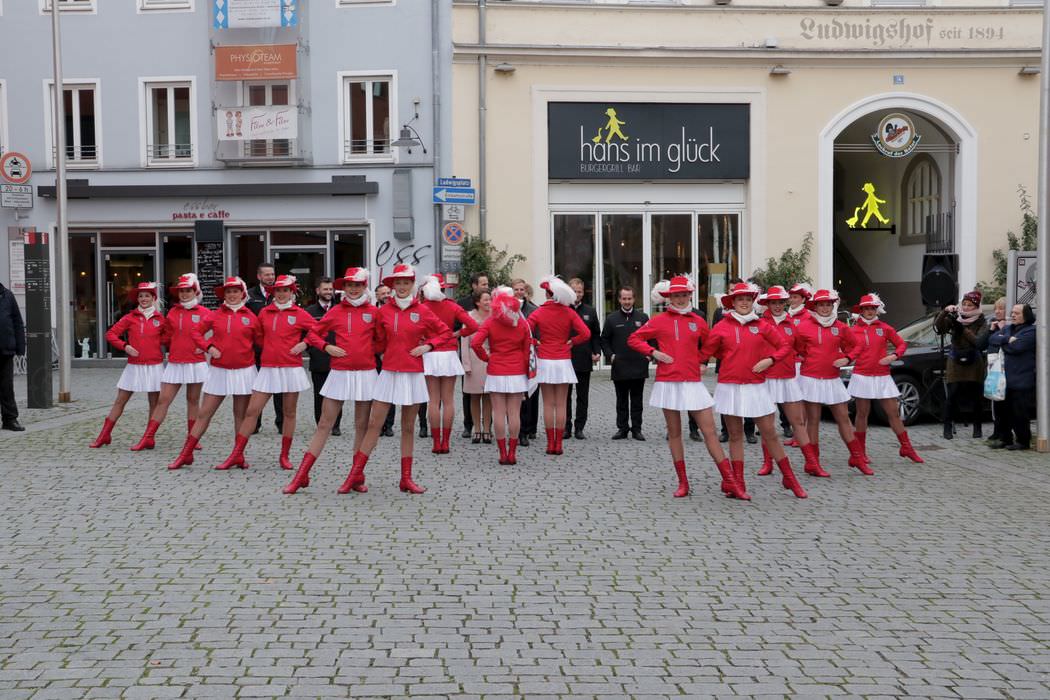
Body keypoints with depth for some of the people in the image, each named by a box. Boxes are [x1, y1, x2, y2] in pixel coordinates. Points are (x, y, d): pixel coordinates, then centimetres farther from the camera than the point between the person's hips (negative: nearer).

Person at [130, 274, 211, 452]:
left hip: (196, 364, -3)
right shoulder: (172, 312, 9)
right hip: (175, 364, 3)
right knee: (163, 400, 0)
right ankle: (148, 438, 2)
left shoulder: (204, 313, -2)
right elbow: (168, 336, 17)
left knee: (193, 400, 7)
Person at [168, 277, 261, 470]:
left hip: (244, 371, -1)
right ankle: (186, 454, 9)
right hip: (219, 371, 1)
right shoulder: (215, 315, 3)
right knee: (204, 413, 2)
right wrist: (209, 347, -4)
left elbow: (260, 340, 7)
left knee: (241, 415, 8)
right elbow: (196, 332, 9)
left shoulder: (250, 317, 1)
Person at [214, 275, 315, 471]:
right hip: (268, 369, 2)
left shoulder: (299, 313, -1)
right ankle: (237, 454, 3)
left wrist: (304, 344, -9)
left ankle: (285, 456, 18)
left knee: (289, 412, 7)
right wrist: (267, 348, 7)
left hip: (291, 368, -2)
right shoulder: (264, 312, 8)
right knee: (251, 411, -2)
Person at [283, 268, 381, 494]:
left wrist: (373, 351, -4)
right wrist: (327, 347, -7)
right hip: (339, 373, 0)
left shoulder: (373, 312, 2)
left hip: (365, 373, 0)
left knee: (362, 425, 6)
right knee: (324, 424, 1)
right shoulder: (335, 311, 3)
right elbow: (312, 334, 8)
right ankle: (302, 475, 4)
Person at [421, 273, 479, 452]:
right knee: (448, 400, 5)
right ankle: (445, 442, 5)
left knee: (434, 400, 3)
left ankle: (436, 443, 3)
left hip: (430, 356, 0)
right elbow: (473, 326, -9)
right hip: (449, 355, 1)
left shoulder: (422, 308, -4)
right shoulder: (452, 307, -2)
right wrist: (457, 334, 4)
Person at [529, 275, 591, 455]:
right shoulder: (569, 312, -3)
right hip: (563, 362, 0)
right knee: (561, 404, 4)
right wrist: (571, 342, 4)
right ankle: (558, 444, 4)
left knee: (548, 404, 5)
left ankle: (550, 443, 5)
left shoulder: (538, 313, -4)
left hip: (544, 362, 0)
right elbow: (586, 334, -10)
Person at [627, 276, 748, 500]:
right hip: (668, 383, -1)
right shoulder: (659, 321, 2)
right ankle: (683, 483, 16)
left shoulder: (698, 321, 6)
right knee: (674, 433, 7)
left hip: (693, 383, 1)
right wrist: (653, 352, -7)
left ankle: (730, 481, 0)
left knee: (710, 432, -2)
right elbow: (633, 339, 6)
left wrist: (700, 361, 5)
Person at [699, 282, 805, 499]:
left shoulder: (761, 326, 4)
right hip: (730, 387, 0)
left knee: (770, 433, 2)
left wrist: (770, 360, -8)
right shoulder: (722, 327, 2)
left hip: (756, 387, 0)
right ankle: (737, 483, 12)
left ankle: (790, 479, 13)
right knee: (735, 435, 6)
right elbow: (705, 351, 9)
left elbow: (786, 346, 6)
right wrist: (701, 365, -5)